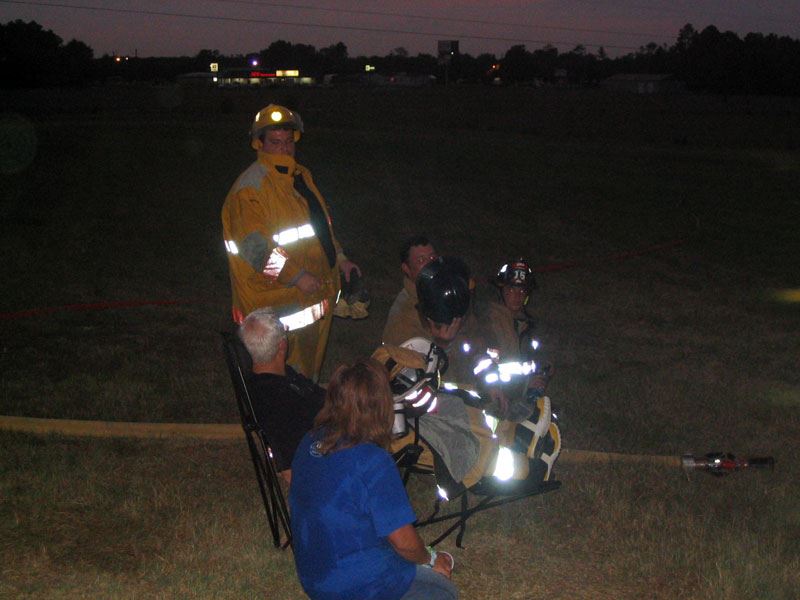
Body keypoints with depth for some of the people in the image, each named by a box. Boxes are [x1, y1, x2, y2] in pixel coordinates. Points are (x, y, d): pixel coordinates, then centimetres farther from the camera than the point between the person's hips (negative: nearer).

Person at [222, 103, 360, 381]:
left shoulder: (300, 175, 11)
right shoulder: (251, 187, -17)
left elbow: (321, 223, 22)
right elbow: (255, 246, -24)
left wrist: (340, 259, 14)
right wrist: (296, 276, -26)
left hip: (316, 289, 9)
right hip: (279, 297, -9)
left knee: (311, 358, 21)